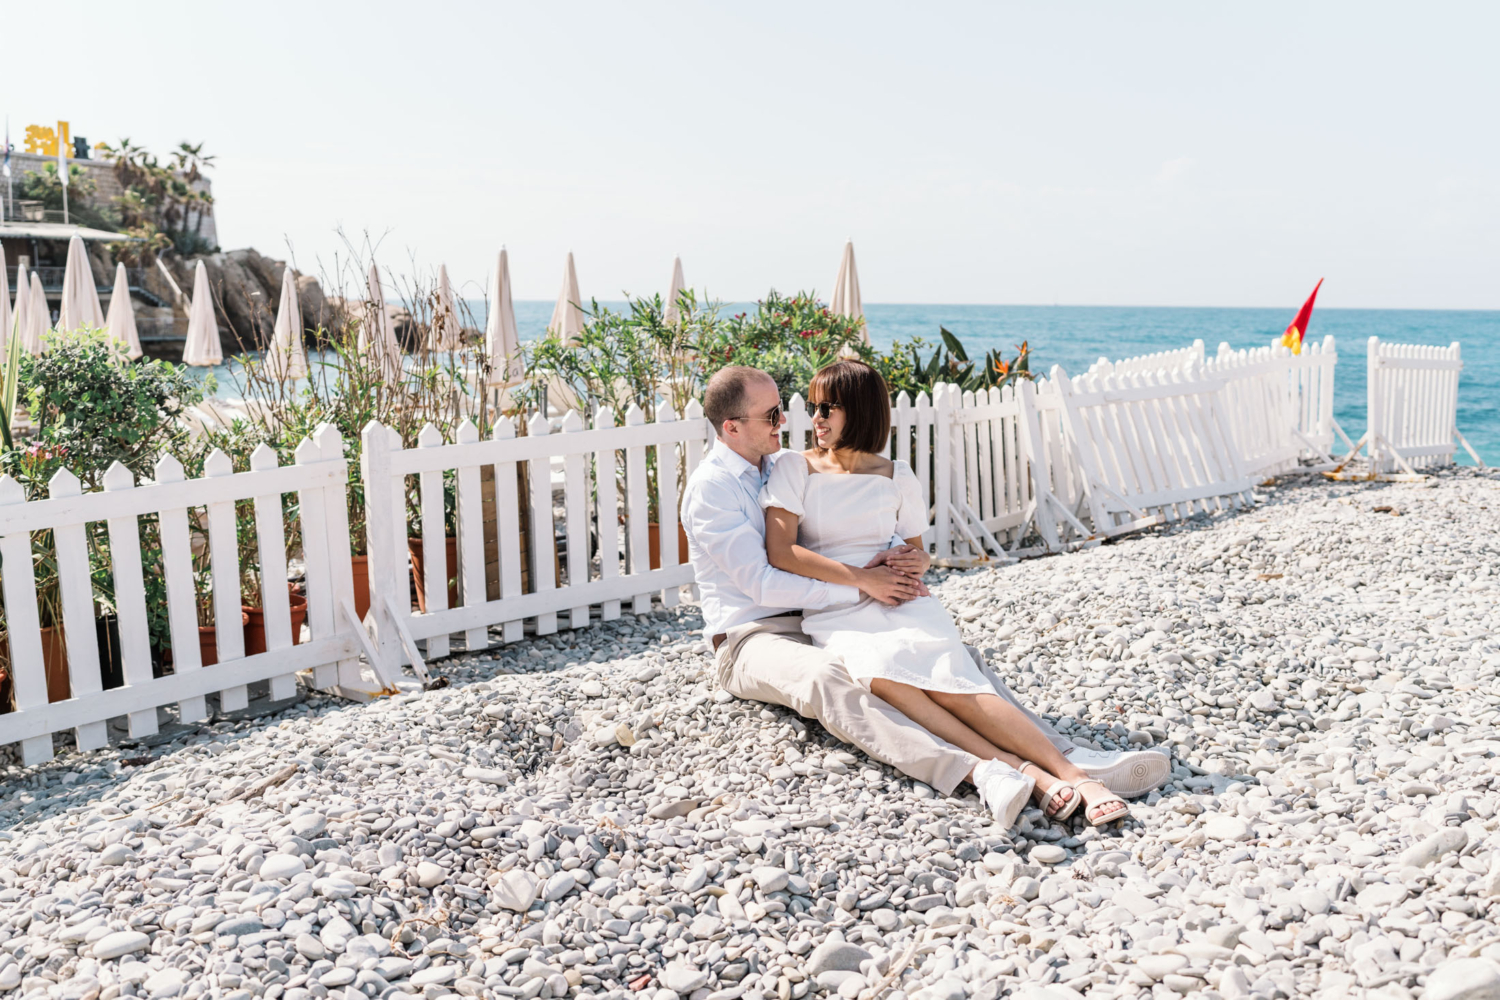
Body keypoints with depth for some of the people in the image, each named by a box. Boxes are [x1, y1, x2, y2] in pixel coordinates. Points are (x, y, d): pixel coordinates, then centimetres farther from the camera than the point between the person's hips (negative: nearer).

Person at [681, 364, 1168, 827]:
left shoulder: (788, 465, 13)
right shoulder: (710, 487, -9)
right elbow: (762, 582, -18)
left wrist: (894, 557, -8)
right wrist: (859, 583, -20)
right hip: (754, 637, -7)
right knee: (826, 677, -40)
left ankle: (1067, 758, -27)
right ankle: (976, 772, -58)